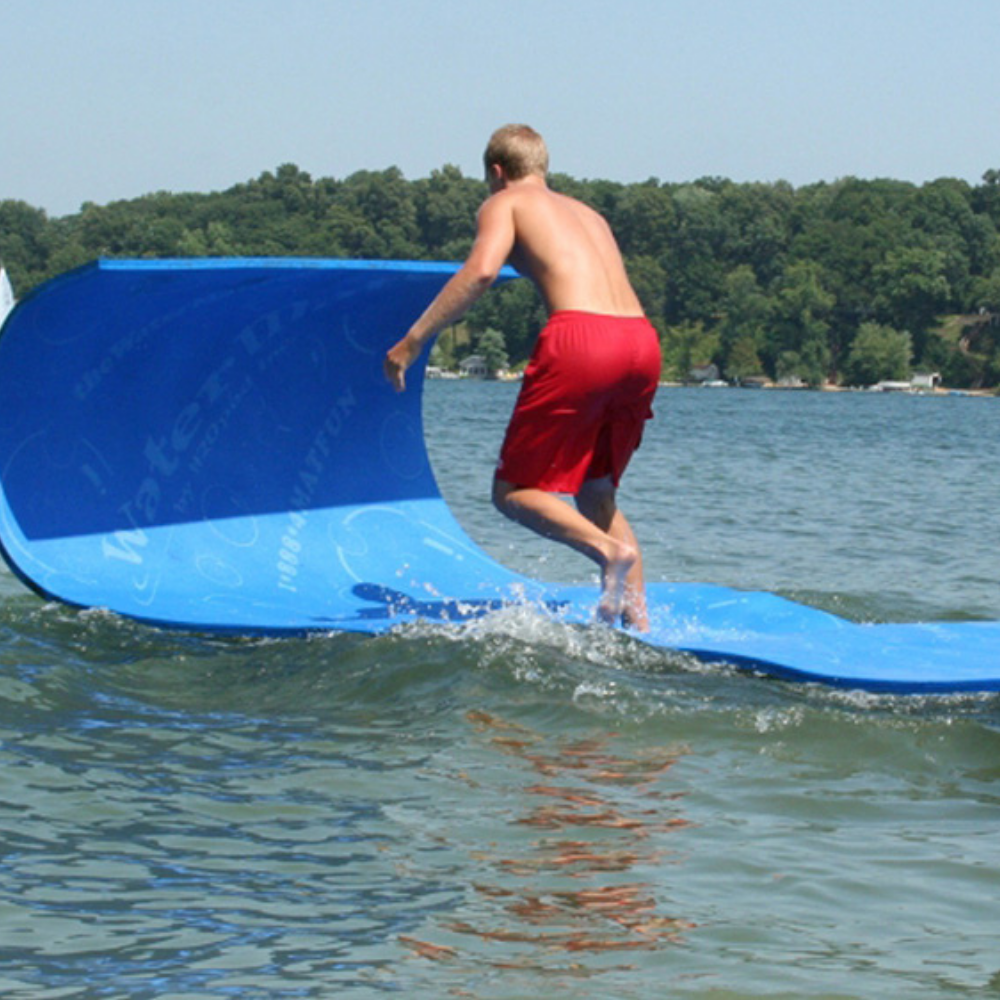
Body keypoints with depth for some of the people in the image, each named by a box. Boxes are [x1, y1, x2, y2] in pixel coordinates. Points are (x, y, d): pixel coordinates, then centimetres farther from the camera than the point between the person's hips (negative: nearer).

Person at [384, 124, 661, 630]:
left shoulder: (505, 204, 14)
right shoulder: (588, 213, 34)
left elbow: (481, 269, -6)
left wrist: (413, 340, -5)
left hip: (580, 338, -7)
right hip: (642, 341, 7)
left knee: (513, 491, 5)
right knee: (595, 494, 22)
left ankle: (610, 551, -19)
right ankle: (637, 617, 9)